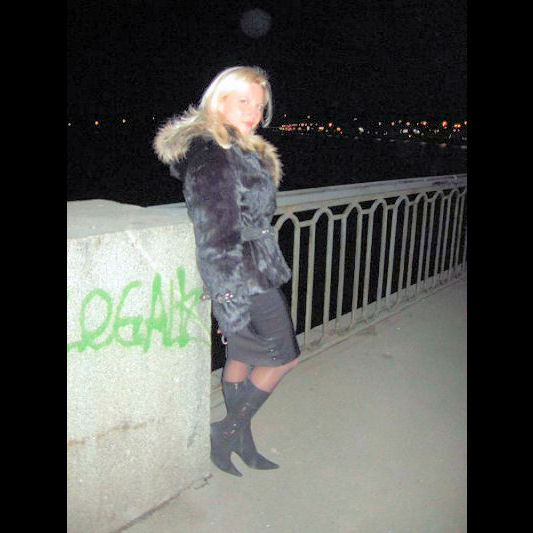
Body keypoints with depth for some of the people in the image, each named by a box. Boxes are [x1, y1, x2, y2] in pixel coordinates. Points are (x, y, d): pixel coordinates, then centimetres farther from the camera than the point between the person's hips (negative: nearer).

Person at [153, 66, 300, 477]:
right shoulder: (212, 155, -20)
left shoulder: (238, 149, 12)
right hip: (243, 279, -9)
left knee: (240, 357, 17)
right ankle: (228, 431, 18)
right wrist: (230, 296, -23)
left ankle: (241, 442, 33)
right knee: (285, 356, 6)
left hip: (250, 270, 9)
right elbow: (216, 234, -24)